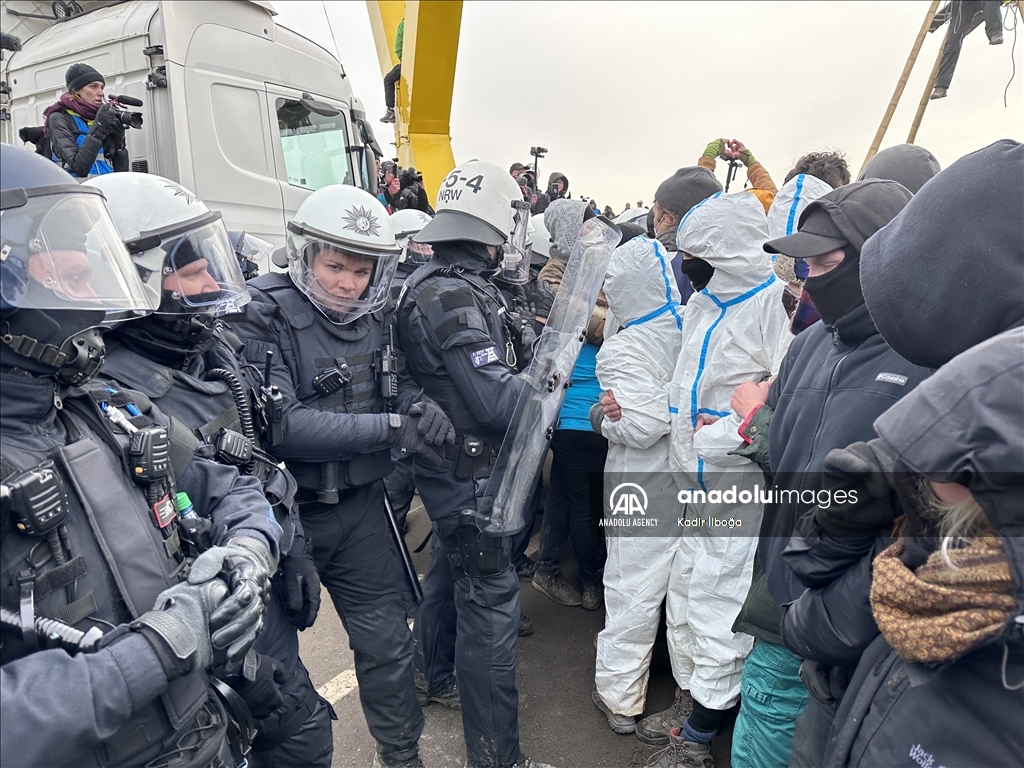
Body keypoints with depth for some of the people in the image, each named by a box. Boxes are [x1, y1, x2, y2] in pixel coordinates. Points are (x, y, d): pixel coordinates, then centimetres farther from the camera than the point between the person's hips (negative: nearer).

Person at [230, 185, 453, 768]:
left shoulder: (376, 317, 0)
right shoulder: (263, 319, -16)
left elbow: (400, 386, 9)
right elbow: (279, 424, -27)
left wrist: (422, 407, -16)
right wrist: (391, 426, -30)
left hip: (361, 506, 5)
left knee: (388, 642, 15)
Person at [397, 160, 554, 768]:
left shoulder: (428, 282, 6)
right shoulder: (456, 296, -25)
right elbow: (498, 402, -27)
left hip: (445, 471, 10)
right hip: (471, 477, -10)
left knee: (449, 573, 27)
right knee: (490, 606, 1)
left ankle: (439, 676, 51)